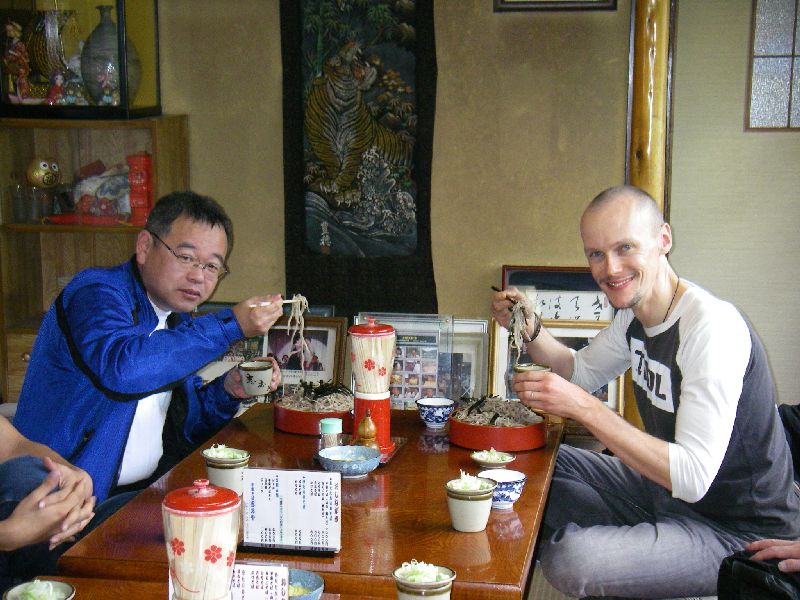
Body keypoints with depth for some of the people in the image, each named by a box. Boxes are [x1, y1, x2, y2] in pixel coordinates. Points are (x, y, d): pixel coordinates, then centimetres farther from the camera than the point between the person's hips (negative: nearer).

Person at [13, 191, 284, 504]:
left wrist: (227, 391, -1)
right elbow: (121, 367, -35)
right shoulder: (95, 292, -13)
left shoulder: (179, 320, 12)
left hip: (153, 488, 8)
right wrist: (230, 325, -28)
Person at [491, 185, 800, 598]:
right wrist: (530, 330, 0)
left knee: (570, 559, -28)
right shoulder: (633, 314, 2)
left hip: (737, 532, -9)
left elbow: (692, 477, -31)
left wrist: (582, 408, -33)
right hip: (665, 492, 9)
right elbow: (582, 372, 20)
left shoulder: (712, 327, -26)